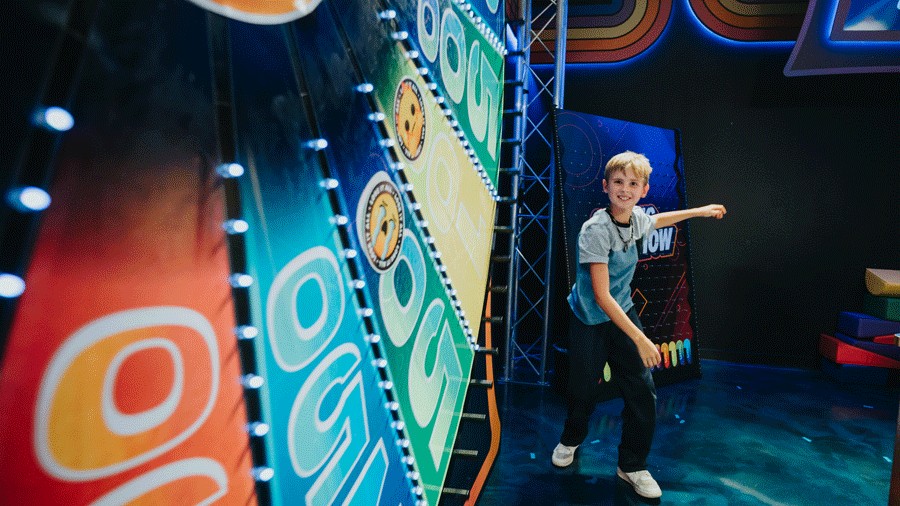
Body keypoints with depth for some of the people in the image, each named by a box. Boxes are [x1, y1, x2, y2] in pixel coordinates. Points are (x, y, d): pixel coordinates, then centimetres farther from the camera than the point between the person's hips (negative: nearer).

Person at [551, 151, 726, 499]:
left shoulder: (636, 218, -5)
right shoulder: (596, 229, -25)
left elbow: (656, 220, 24)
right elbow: (602, 295, -28)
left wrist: (701, 210, 29)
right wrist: (640, 339, -29)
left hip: (623, 314, 5)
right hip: (590, 322, -5)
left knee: (643, 392, -2)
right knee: (583, 391, 6)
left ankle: (632, 466, 18)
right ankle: (571, 439, 39)